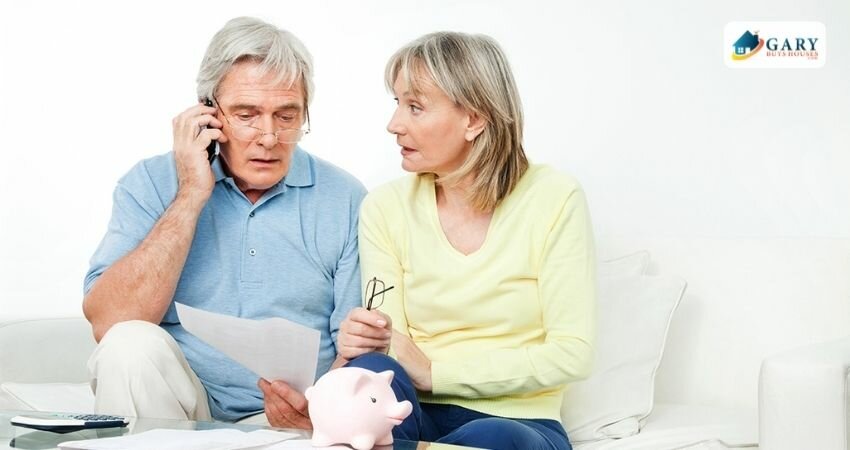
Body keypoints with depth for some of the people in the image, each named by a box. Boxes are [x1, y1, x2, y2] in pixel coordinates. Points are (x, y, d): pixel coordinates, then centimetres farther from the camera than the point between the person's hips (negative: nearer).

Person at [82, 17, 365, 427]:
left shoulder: (344, 200, 1)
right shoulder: (151, 184, 1)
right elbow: (108, 324, -12)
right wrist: (191, 195, -13)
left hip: (284, 421, -1)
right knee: (133, 345, -28)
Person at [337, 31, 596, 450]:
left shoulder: (554, 200, -6)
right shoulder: (385, 208, 2)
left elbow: (572, 354, -10)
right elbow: (391, 346, -1)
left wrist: (436, 372, -16)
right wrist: (365, 342, -25)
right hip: (417, 416, 1)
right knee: (373, 369, -33)